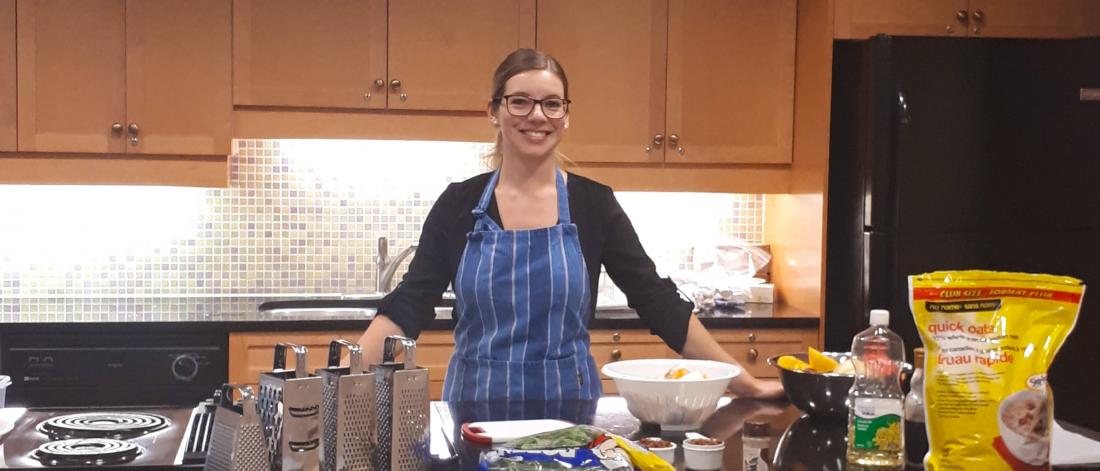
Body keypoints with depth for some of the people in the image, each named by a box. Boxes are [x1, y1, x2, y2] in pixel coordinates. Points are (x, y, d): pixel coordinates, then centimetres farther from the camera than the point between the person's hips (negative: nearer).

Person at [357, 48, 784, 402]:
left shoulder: (593, 204, -2)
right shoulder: (459, 204, -1)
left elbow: (659, 304, 0)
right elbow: (406, 307, -4)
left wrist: (742, 382, -2)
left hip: (569, 404, 0)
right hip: (476, 404, 0)